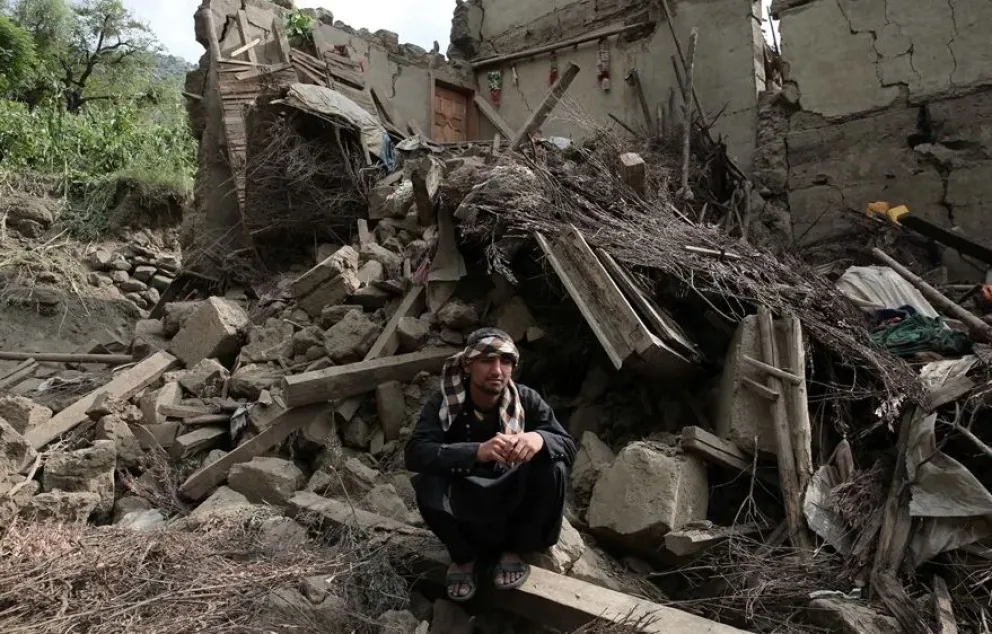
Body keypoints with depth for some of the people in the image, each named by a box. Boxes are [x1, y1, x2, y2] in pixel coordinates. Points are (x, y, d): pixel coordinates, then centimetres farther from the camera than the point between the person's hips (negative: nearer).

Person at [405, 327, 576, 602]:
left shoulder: (527, 400, -13)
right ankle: (463, 556, 0)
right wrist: (477, 452, -49)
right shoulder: (443, 402, -17)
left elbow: (569, 447, -17)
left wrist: (540, 439, -43)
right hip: (463, 506, -1)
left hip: (513, 502, 1)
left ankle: (513, 550, 0)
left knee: (553, 470, -26)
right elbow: (415, 453, -31)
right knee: (428, 484, -31)